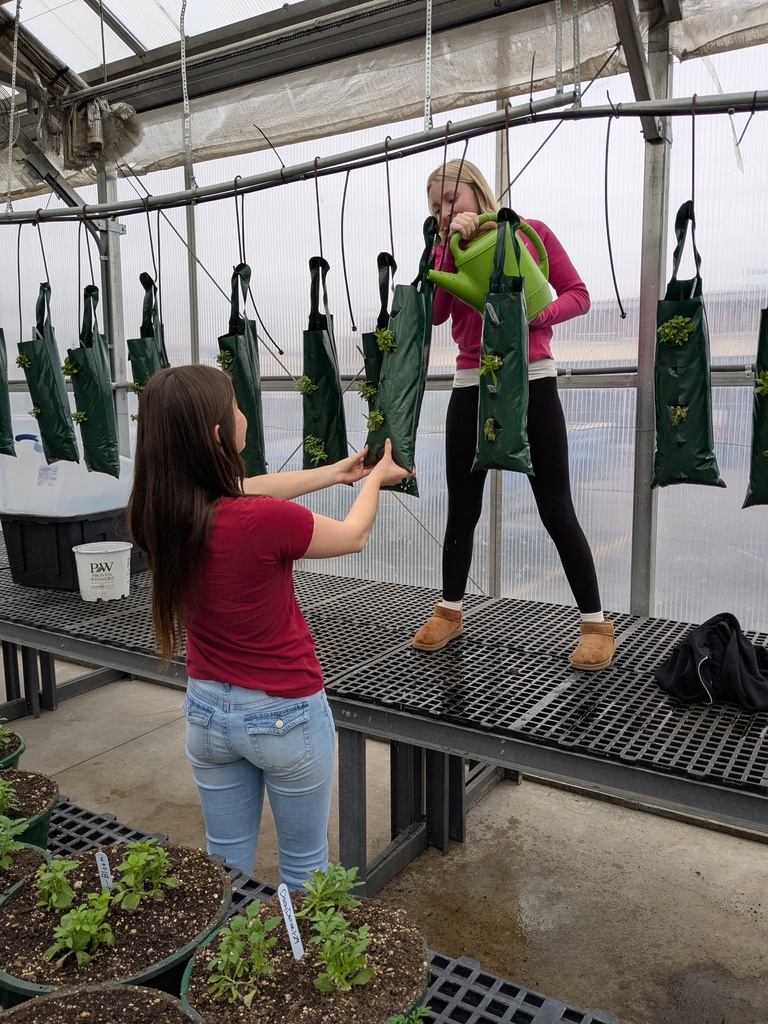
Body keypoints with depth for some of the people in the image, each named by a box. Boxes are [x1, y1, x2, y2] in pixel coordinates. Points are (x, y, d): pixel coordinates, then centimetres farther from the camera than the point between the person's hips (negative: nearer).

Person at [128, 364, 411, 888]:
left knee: (227, 864, 24)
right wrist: (375, 478, 13)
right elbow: (354, 536, -9)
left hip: (207, 709, 5)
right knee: (304, 865, 19)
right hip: (286, 715, -5)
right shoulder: (266, 520, -30)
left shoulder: (156, 513, -13)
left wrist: (338, 471, 17)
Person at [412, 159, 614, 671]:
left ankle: (596, 623, 10)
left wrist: (534, 315, -17)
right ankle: (450, 611, 27)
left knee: (556, 510, -3)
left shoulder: (531, 232, 2)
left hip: (531, 382, -3)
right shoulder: (445, 250, 10)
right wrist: (453, 245, -12)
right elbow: (434, 313, -6)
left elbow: (578, 295, 1)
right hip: (472, 386, 4)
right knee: (463, 508, 10)